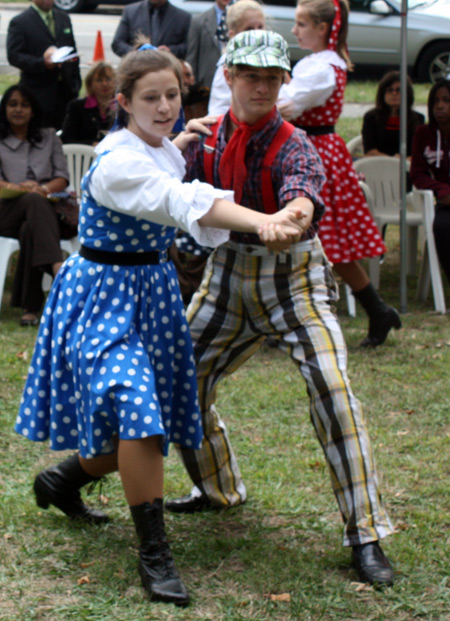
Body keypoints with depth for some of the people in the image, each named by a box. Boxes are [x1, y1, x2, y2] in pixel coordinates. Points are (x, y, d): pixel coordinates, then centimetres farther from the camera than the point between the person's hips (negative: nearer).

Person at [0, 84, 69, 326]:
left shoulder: (49, 138, 23)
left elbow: (63, 177, 12)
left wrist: (45, 188, -12)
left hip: (46, 205, 2)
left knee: (29, 230, -37)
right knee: (34, 201, -40)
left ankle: (30, 306, -44)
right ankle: (58, 269, -59)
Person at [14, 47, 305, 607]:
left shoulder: (162, 151, 6)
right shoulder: (116, 162, -23)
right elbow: (187, 202, -41)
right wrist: (265, 223, -53)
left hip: (151, 291, 9)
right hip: (104, 293, -9)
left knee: (144, 426, 11)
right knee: (135, 405, -24)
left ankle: (61, 482, 40)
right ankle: (153, 554, -13)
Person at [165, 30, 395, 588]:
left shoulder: (293, 147, -17)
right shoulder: (208, 137, -1)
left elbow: (303, 199, -38)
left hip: (293, 276, -5)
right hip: (229, 271, 5)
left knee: (331, 387, -20)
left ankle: (365, 534, -12)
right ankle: (218, 489, 35)